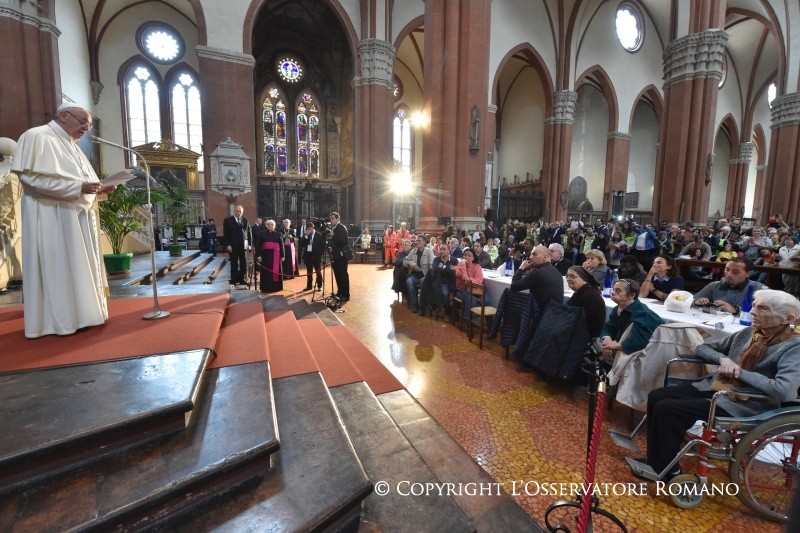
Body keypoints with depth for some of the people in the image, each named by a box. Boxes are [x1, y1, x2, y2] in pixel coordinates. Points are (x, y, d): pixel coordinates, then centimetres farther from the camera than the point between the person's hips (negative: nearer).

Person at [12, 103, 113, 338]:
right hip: (52, 217, -8)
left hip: (77, 217, 8)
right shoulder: (37, 137, -6)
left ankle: (77, 313, 18)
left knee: (78, 266, 9)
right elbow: (30, 177, -17)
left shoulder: (71, 146, 20)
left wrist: (96, 189, 3)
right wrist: (77, 187, -24)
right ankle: (61, 320, 4)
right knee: (58, 266, -4)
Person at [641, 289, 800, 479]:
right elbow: (702, 347, 15)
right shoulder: (747, 333, 8)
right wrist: (722, 359, -5)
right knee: (656, 397, -9)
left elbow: (785, 391, -27)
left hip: (744, 406, -7)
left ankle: (667, 470, 1)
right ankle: (654, 461, 4)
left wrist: (740, 372, -18)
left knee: (666, 409, -21)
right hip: (713, 387, 7)